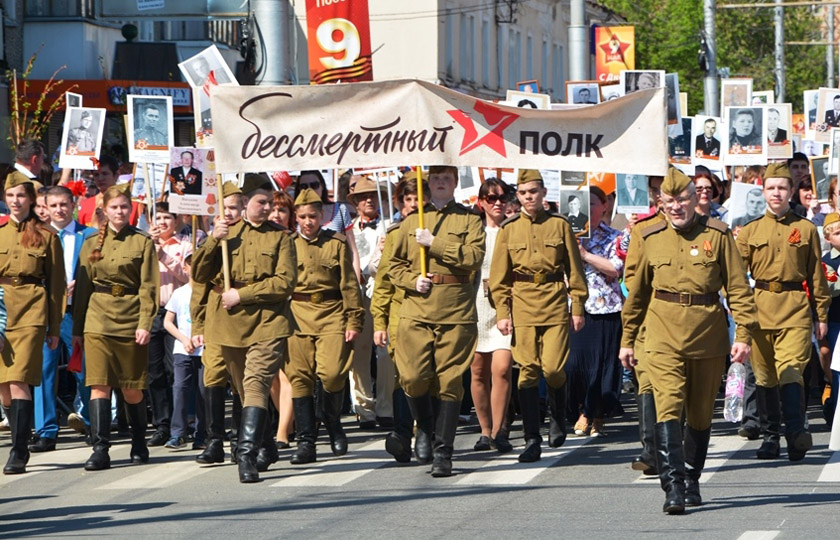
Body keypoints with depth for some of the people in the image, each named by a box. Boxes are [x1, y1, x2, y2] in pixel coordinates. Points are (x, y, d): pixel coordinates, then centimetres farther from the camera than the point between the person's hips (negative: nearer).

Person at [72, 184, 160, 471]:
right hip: (98, 318, 2)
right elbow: (82, 286, 12)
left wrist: (145, 324, -12)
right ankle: (100, 449, -11)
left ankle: (139, 445, 23)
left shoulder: (142, 242, 2)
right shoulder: (92, 243, 10)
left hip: (131, 319, -2)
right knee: (99, 383, -8)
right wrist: (76, 328, 9)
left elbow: (149, 286, -2)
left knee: (132, 388, 5)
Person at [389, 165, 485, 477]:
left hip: (456, 310, -2)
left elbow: (474, 257, -7)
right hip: (416, 308, 2)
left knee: (450, 381, -4)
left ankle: (443, 452, -1)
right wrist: (412, 280, -3)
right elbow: (395, 265, 17)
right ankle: (424, 428, 20)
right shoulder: (411, 222, 17)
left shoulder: (469, 220, 9)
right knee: (413, 377, -8)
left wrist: (435, 244, -10)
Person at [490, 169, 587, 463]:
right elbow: (499, 276, 9)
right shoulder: (508, 229, 8)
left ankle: (558, 417, 22)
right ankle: (532, 439, 0)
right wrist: (502, 312, 1)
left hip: (555, 304, -1)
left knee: (553, 368, -9)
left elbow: (574, 270, 9)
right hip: (522, 304, 1)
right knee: (527, 370, -4)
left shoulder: (560, 225, 6)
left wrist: (577, 307, 5)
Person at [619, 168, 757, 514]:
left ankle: (692, 481, 27)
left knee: (700, 414, 11)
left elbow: (738, 287, 1)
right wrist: (627, 339, 15)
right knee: (668, 408, -15)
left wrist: (743, 334, -7)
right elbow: (637, 292, 14)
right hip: (663, 337, 0)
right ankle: (673, 487, -21)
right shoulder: (651, 239, 6)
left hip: (708, 336, 0)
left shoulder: (718, 235, 1)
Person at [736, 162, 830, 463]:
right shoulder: (750, 231, 11)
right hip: (760, 308, 2)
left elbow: (816, 275, 11)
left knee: (790, 371, -15)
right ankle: (770, 436, 14)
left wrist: (822, 315, 8)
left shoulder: (806, 229, 8)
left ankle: (796, 433, -21)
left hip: (795, 308, -2)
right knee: (764, 376, 6)